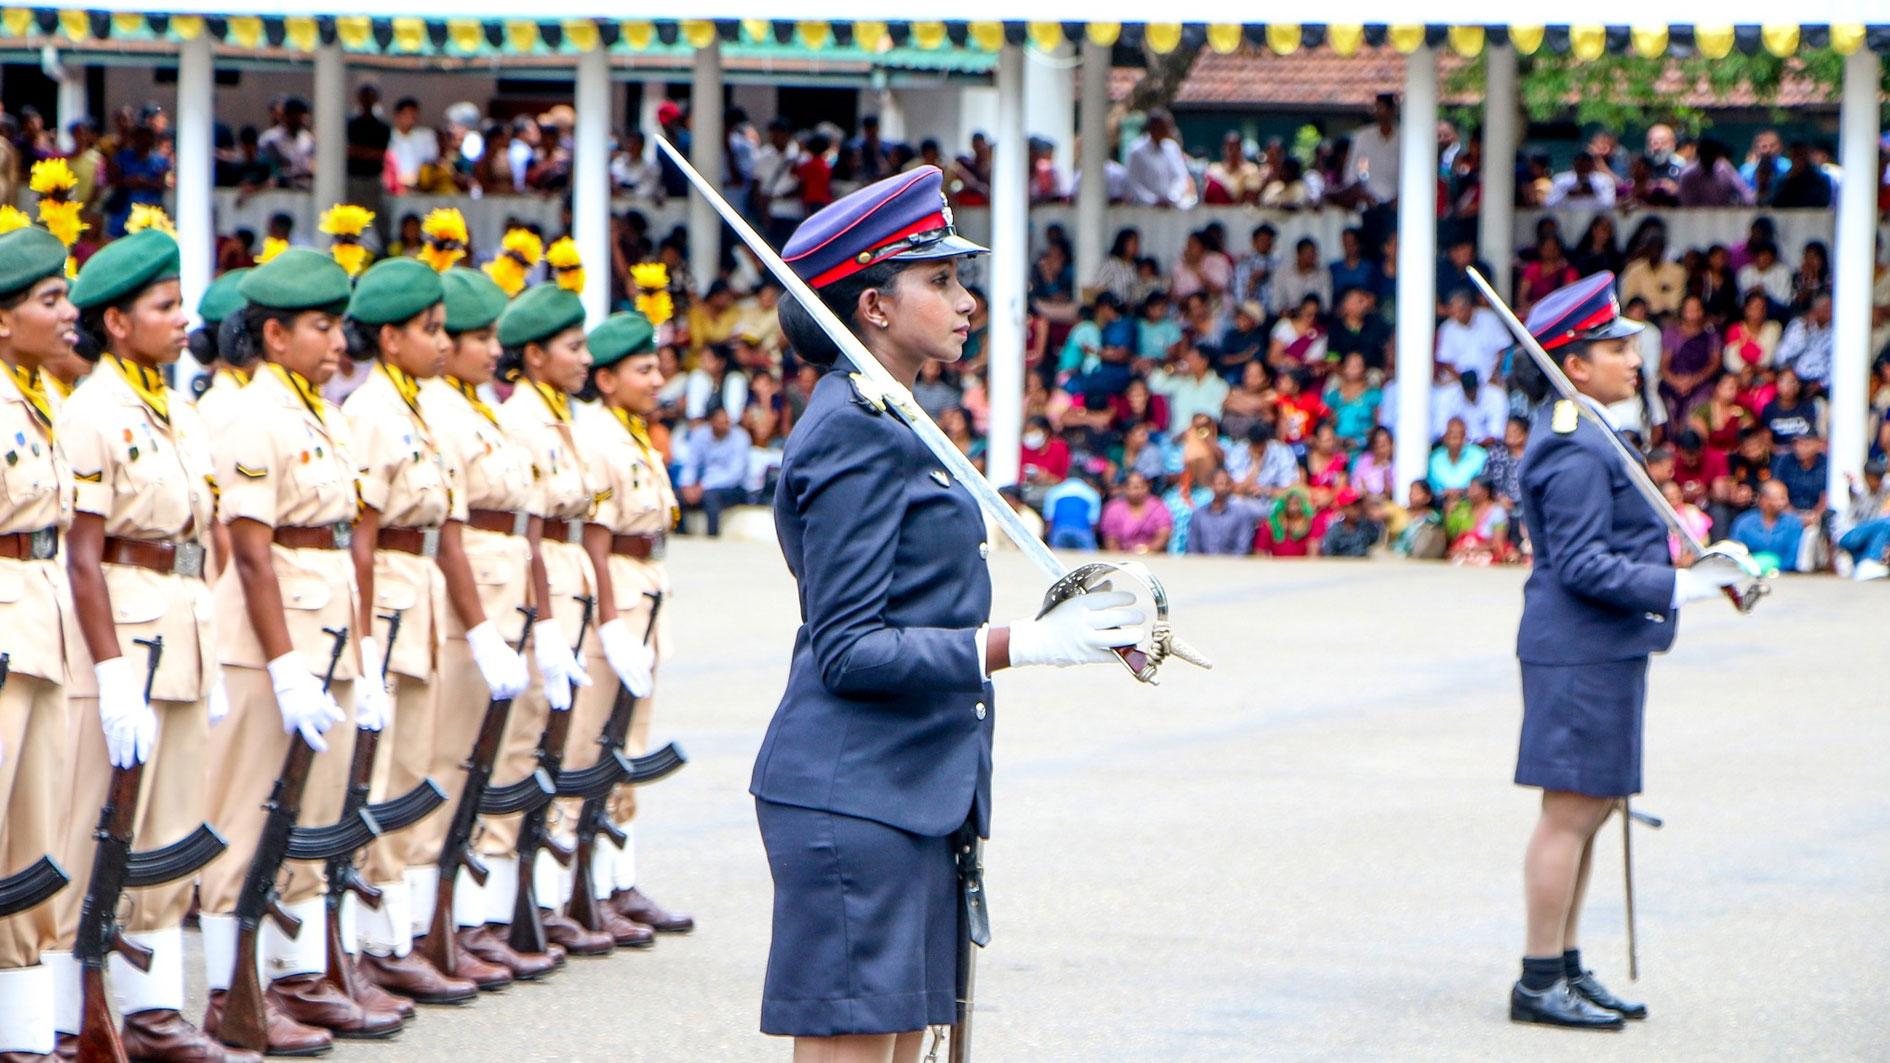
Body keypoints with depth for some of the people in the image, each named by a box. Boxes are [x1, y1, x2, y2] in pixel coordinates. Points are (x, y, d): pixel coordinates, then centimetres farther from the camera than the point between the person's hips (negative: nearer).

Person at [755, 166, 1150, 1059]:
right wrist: (1019, 646, -23)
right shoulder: (855, 433, -13)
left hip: (912, 789, 10)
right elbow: (848, 650, -18)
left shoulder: (881, 423, 18)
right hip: (853, 793, -10)